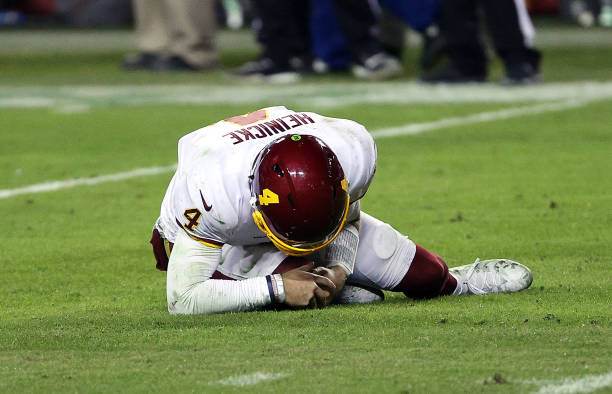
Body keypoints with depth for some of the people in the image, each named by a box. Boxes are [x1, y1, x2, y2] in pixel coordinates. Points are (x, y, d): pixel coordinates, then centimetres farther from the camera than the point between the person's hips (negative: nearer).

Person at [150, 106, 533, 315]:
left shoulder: (354, 151, -34)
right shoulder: (212, 191, -47)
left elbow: (349, 216, -7)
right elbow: (182, 299, -41)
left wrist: (340, 268, -26)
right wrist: (277, 290, -45)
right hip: (214, 240, -4)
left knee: (425, 275, 2)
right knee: (293, 276, -38)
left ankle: (451, 281, 37)